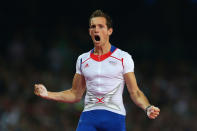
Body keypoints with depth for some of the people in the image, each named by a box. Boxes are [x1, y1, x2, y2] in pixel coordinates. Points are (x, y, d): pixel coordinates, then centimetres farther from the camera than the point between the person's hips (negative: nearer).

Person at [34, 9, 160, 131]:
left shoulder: (123, 58, 3)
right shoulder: (83, 60, 13)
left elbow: (135, 92, 3)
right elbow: (75, 94, 19)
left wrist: (147, 108, -16)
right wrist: (47, 94, 8)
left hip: (115, 116, -2)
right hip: (88, 117, 2)